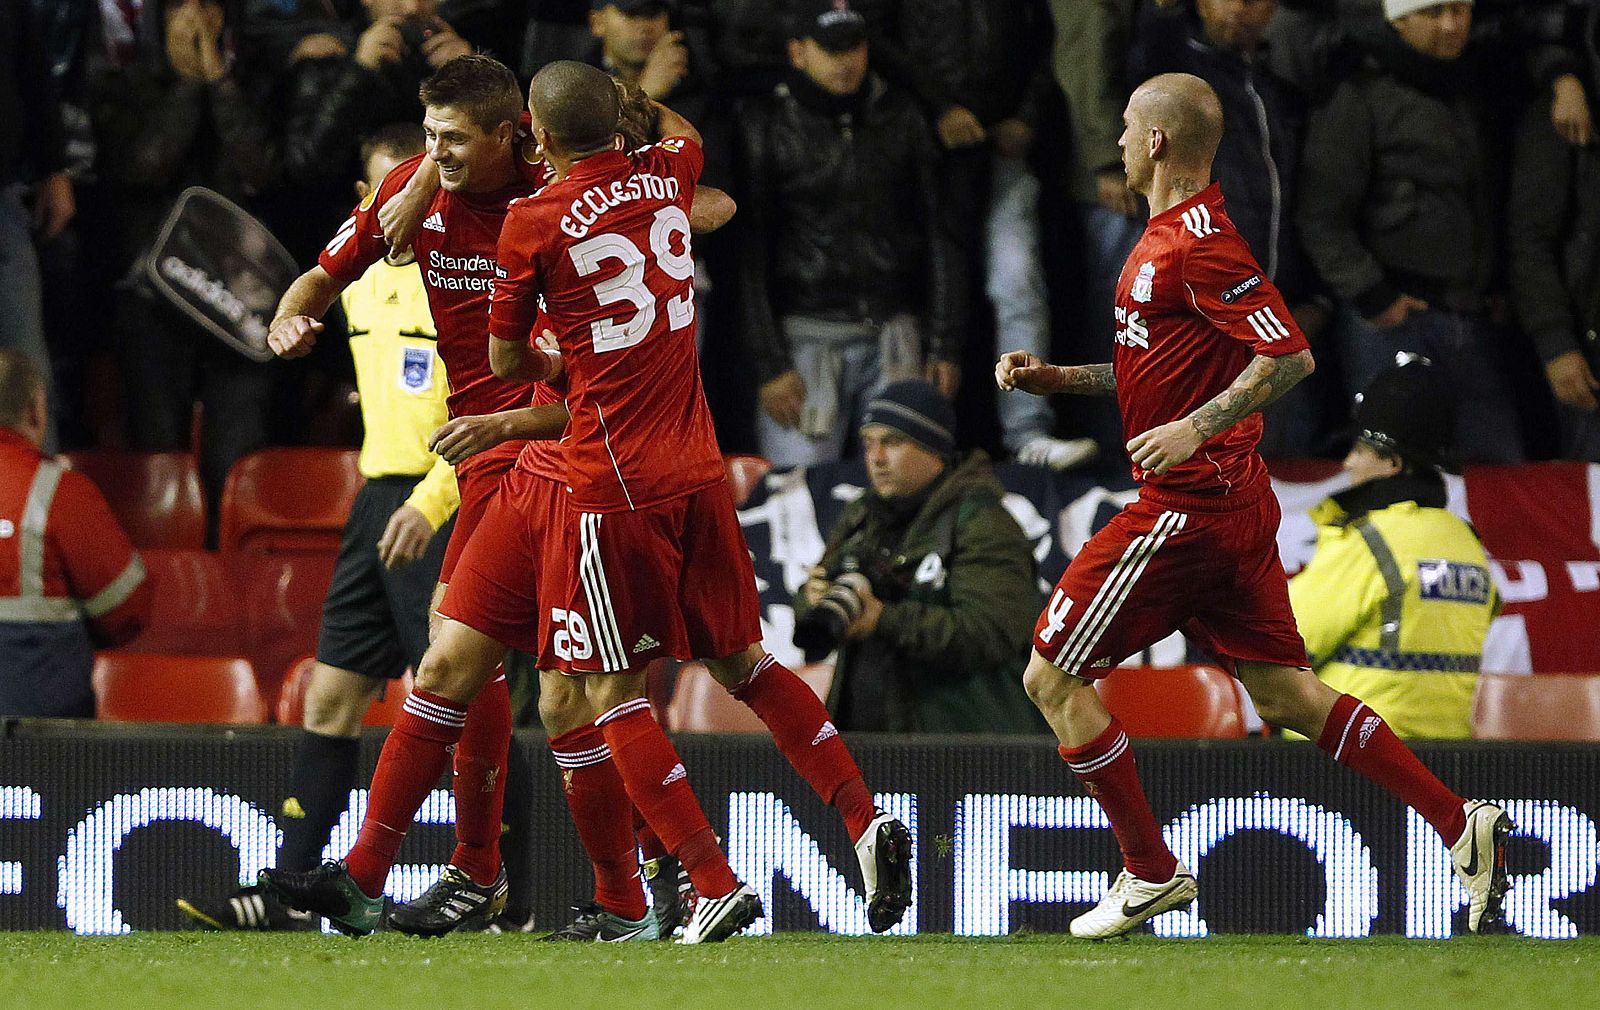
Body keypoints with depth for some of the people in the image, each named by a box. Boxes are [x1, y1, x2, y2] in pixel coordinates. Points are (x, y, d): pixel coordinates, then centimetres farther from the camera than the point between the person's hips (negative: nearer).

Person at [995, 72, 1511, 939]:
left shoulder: (1198, 242, -16)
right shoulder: (1170, 236, 15)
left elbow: (1288, 355, -23)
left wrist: (1194, 429, -28)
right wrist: (1056, 378, 18)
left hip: (1187, 504, -10)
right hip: (1231, 503, 10)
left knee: (1053, 680, -1)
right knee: (1283, 696, 9)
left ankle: (1151, 873, 4)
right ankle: (1461, 825, 4)